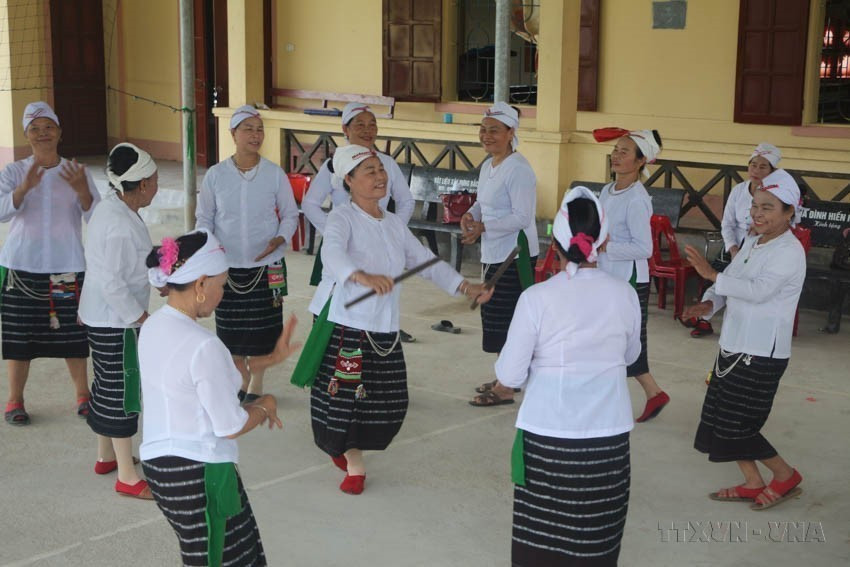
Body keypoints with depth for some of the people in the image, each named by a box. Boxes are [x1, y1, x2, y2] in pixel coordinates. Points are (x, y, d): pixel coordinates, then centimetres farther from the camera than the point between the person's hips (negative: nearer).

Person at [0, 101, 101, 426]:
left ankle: (83, 396, 22)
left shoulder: (77, 172, 3)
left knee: (73, 335, 6)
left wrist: (82, 190, -25)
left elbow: (96, 218, -6)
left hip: (67, 267, 0)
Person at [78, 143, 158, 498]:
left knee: (107, 388, 21)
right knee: (123, 393, -2)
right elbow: (112, 282, -26)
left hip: (100, 315, 10)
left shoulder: (112, 207, 5)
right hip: (115, 320, -10)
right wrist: (143, 318, -18)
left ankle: (106, 456, 36)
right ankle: (127, 477, 6)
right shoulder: (120, 226, -27)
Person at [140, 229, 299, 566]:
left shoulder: (152, 327, 4)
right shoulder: (202, 345, -24)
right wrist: (265, 408, 2)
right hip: (199, 472, -9)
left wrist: (271, 358, 21)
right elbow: (231, 426, -18)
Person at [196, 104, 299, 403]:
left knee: (261, 330, 4)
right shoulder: (216, 174, -1)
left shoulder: (275, 174, -3)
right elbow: (204, 217, 6)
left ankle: (256, 383, 23)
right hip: (227, 266, 1)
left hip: (266, 265, -1)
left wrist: (280, 238, -15)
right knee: (231, 329, 8)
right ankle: (241, 381, 29)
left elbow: (290, 215, 4)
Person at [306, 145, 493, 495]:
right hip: (343, 324, -6)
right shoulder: (342, 218, -9)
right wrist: (362, 277, -49)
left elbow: (425, 261, 19)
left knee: (390, 402, 7)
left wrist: (465, 287, 8)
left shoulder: (394, 224, 14)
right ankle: (354, 464, 19)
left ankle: (344, 446, 33)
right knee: (347, 396, -4)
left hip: (383, 329, 6)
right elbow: (332, 252, -29)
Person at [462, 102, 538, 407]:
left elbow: (522, 216, -22)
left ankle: (505, 389, 2)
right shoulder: (487, 166, 12)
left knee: (504, 317, -6)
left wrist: (483, 227, -24)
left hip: (514, 254, -10)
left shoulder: (518, 169, -17)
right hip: (493, 253, 10)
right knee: (496, 315, 17)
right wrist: (470, 215, 2)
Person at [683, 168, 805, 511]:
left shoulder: (789, 251, -16)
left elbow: (758, 290, -29)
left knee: (737, 425, -4)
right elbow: (731, 282, 14)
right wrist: (709, 304, -4)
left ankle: (785, 475, 17)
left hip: (762, 353, -9)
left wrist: (711, 274, -29)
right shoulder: (752, 241, 10)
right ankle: (752, 484, 27)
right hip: (734, 344, 9)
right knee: (721, 418, 12)